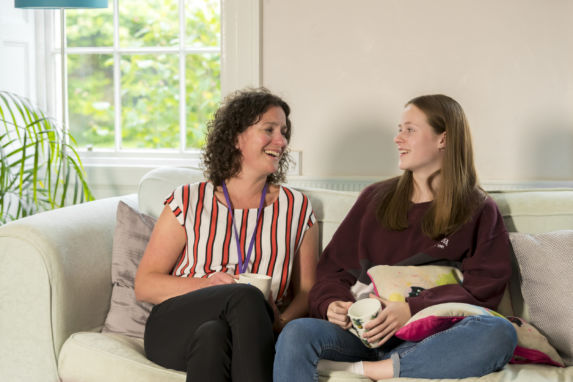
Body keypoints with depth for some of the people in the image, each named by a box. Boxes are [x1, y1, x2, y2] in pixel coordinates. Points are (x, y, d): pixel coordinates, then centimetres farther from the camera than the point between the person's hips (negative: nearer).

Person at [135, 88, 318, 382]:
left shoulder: (297, 209, 16)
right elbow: (144, 285, 7)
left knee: (213, 334, -37)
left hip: (250, 336, 1)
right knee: (245, 297, -34)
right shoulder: (188, 202, 9)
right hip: (175, 328, -1)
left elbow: (307, 290, 14)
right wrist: (206, 284, -11)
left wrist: (282, 321, -10)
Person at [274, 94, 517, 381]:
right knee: (296, 333, -30)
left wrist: (411, 310, -16)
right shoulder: (375, 198, 21)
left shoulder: (479, 212, 12)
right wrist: (332, 304, -5)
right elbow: (334, 266, 19)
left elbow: (481, 289, -1)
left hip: (428, 338, -1)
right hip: (364, 330, 1)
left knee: (499, 333, -34)